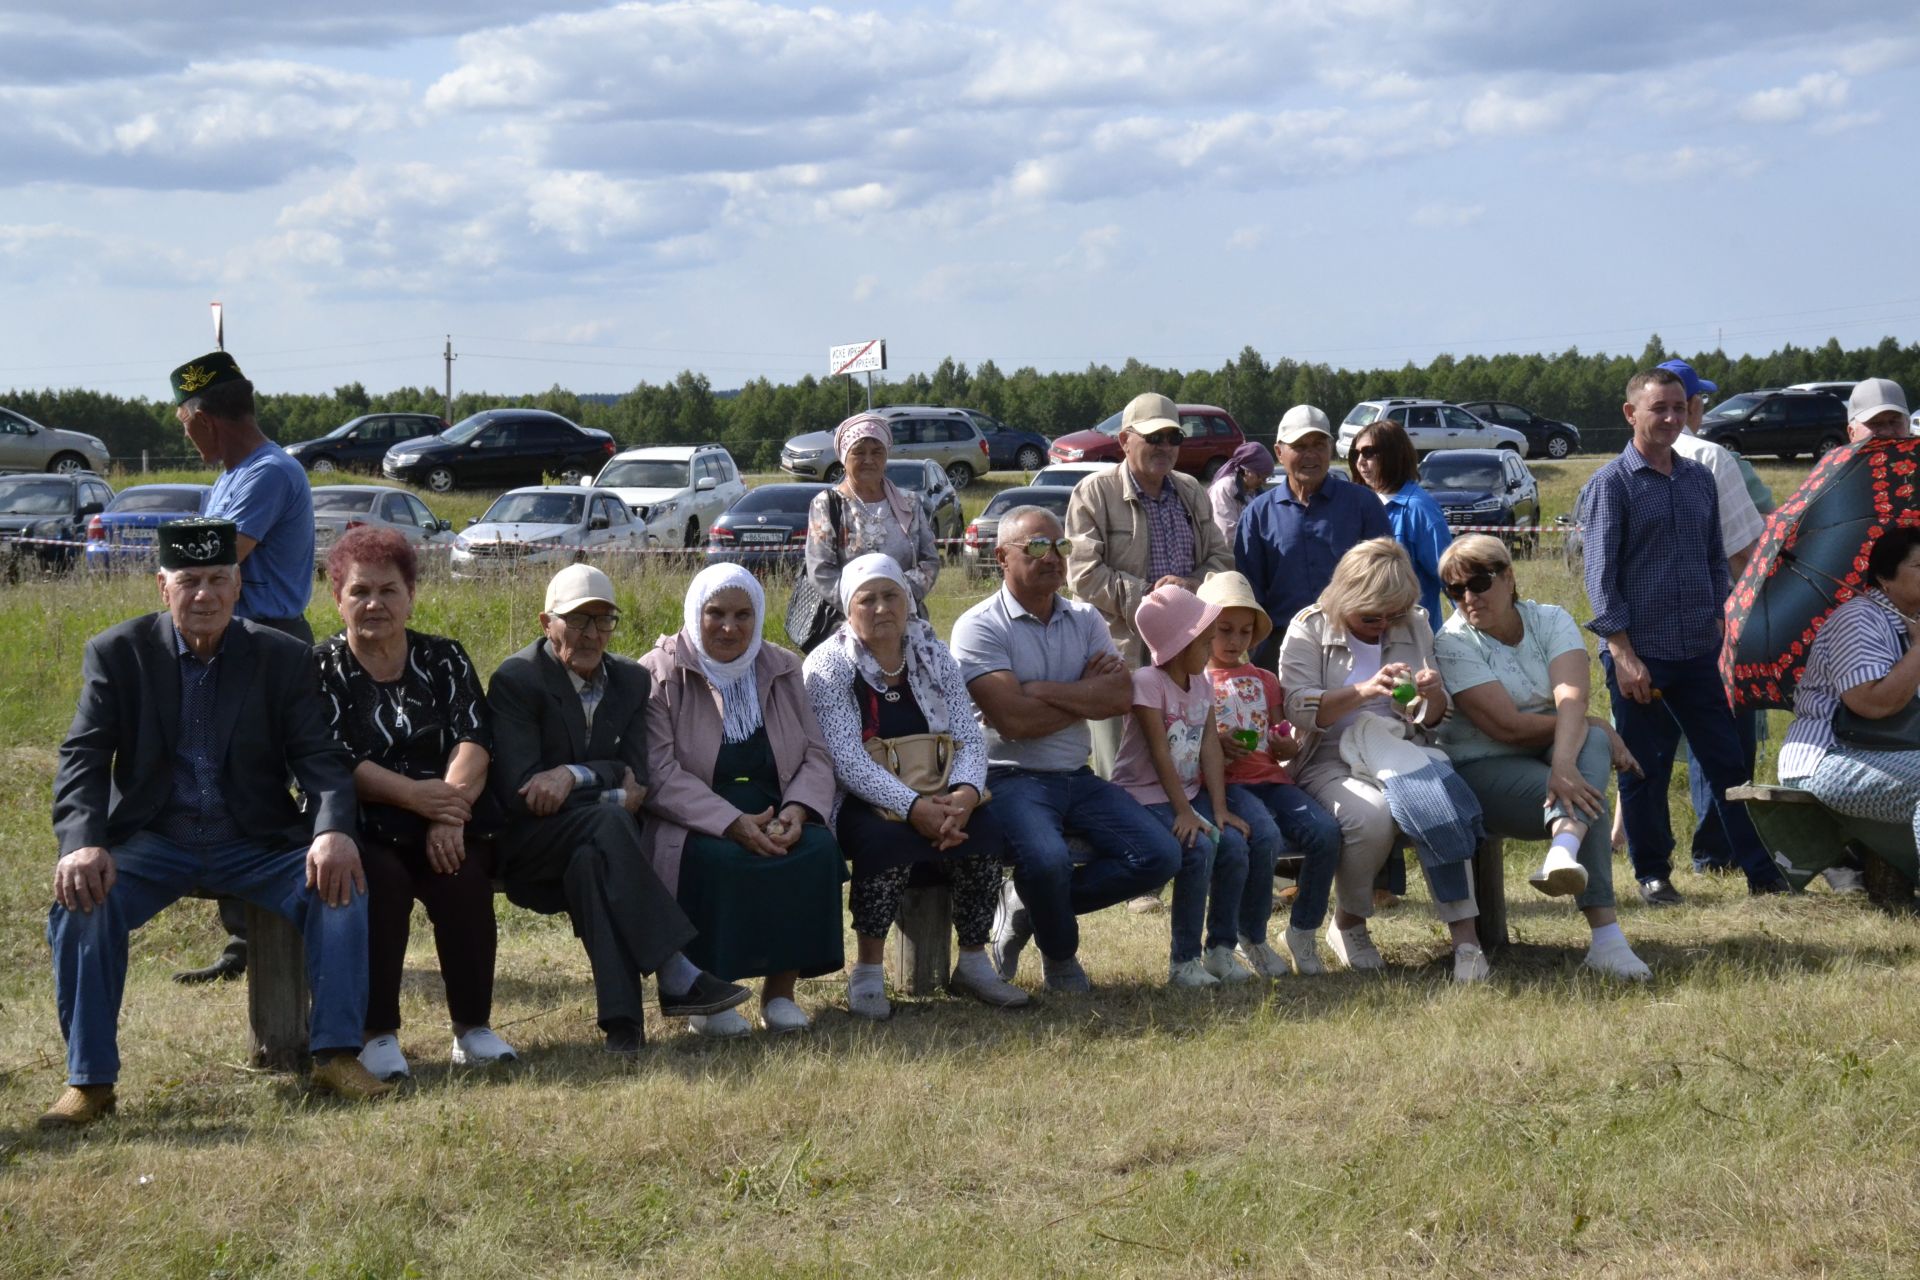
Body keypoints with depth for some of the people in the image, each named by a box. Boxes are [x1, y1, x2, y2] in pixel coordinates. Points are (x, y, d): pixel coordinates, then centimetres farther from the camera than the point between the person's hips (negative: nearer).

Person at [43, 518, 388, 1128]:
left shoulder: (284, 659, 1)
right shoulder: (117, 653, 0)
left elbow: (321, 758, -5)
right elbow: (82, 758, -6)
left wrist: (333, 831, -28)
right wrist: (81, 843, -27)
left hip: (255, 842, 1)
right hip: (153, 841, 0)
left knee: (341, 888, -26)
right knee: (82, 901, -29)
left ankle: (338, 1055, -17)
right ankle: (88, 1079, -18)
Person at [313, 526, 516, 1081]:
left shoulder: (444, 658, 12)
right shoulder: (320, 670, 6)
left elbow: (474, 739, -3)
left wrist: (449, 811, -22)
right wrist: (414, 794, -21)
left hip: (448, 820, 2)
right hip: (364, 827, -1)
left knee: (463, 878, -29)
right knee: (382, 880, -32)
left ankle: (473, 1027, -17)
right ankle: (378, 1034, -22)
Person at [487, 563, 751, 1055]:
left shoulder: (631, 679, 10)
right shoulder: (515, 680, -7)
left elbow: (636, 783, 1)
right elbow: (519, 791, -16)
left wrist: (575, 775, -18)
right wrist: (608, 780, -16)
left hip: (592, 839, 5)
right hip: (528, 844, -4)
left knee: (591, 861, -33)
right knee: (606, 822, -35)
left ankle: (620, 1015, -42)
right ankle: (675, 976, -41)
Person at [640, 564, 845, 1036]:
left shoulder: (782, 670, 12)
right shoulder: (659, 674, -3)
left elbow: (817, 756, 8)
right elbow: (659, 775, -13)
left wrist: (796, 810, -15)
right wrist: (732, 823, -25)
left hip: (774, 815, 4)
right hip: (691, 823, -4)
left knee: (820, 849, -25)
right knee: (718, 859, -35)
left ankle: (780, 991, -15)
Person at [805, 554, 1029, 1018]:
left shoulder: (934, 656, 8)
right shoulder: (828, 666, -6)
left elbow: (970, 737, 1)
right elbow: (847, 759, -18)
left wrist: (965, 793, -22)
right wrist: (912, 808, -31)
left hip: (936, 793, 4)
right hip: (857, 802, -4)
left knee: (984, 828, -24)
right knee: (886, 838, -35)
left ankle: (974, 962, -8)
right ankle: (867, 972, -20)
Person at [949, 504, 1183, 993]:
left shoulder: (1085, 620, 13)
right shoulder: (980, 627, -6)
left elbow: (1122, 696, -4)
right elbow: (1014, 719, -18)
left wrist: (1042, 690, -14)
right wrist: (1088, 693, -6)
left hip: (1078, 778, 6)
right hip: (1012, 780, -6)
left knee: (1159, 856, -10)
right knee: (1047, 858, -34)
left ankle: (1029, 905, 5)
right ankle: (1060, 956, 0)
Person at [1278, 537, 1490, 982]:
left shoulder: (1415, 627, 11)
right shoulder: (1309, 629, -1)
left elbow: (1431, 719, 13)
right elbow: (1299, 708, -13)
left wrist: (1432, 694, -12)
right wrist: (1362, 692, -27)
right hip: (1331, 761, -3)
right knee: (1372, 815, -35)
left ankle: (1465, 937, -33)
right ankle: (1347, 925, -8)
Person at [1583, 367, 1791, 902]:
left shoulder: (1699, 478, 12)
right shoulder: (1611, 484, -4)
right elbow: (1600, 574, -8)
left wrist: (1720, 619, 9)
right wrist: (1623, 653, -14)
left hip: (1699, 653, 4)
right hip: (1640, 657, -4)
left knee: (1729, 762, 5)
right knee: (1645, 772, 4)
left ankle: (1763, 871, 9)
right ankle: (1653, 874, 16)